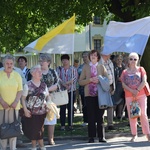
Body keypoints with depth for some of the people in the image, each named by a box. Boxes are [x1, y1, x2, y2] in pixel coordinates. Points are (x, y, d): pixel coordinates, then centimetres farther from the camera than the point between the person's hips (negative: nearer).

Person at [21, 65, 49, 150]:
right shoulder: (28, 85, -7)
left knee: (40, 129, 9)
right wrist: (25, 109, -14)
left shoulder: (44, 85, 6)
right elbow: (23, 98, -7)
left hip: (42, 111, 3)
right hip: (31, 112, -3)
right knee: (32, 129, 4)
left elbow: (47, 97, 13)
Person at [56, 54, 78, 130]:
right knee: (62, 108, -1)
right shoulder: (59, 69, 8)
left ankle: (70, 124, 7)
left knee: (70, 108, 2)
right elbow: (58, 78, -5)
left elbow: (75, 78, -4)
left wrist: (67, 83, -17)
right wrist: (64, 85, -18)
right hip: (62, 91, 0)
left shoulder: (73, 69, 8)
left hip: (71, 90, 0)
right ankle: (62, 125, 2)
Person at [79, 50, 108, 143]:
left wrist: (100, 81, -12)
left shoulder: (101, 67, 9)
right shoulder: (85, 67, 8)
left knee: (100, 116, 2)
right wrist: (90, 80, -11)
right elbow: (80, 82, 3)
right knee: (91, 116, 0)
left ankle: (101, 136, 7)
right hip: (89, 94, 0)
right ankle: (91, 137, 5)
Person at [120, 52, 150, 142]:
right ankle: (134, 135, 8)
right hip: (129, 96, 2)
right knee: (131, 115, 1)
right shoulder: (125, 72, 10)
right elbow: (123, 85, 0)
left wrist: (137, 90, -13)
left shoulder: (141, 69, 7)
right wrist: (132, 91, -13)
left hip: (141, 95, -2)